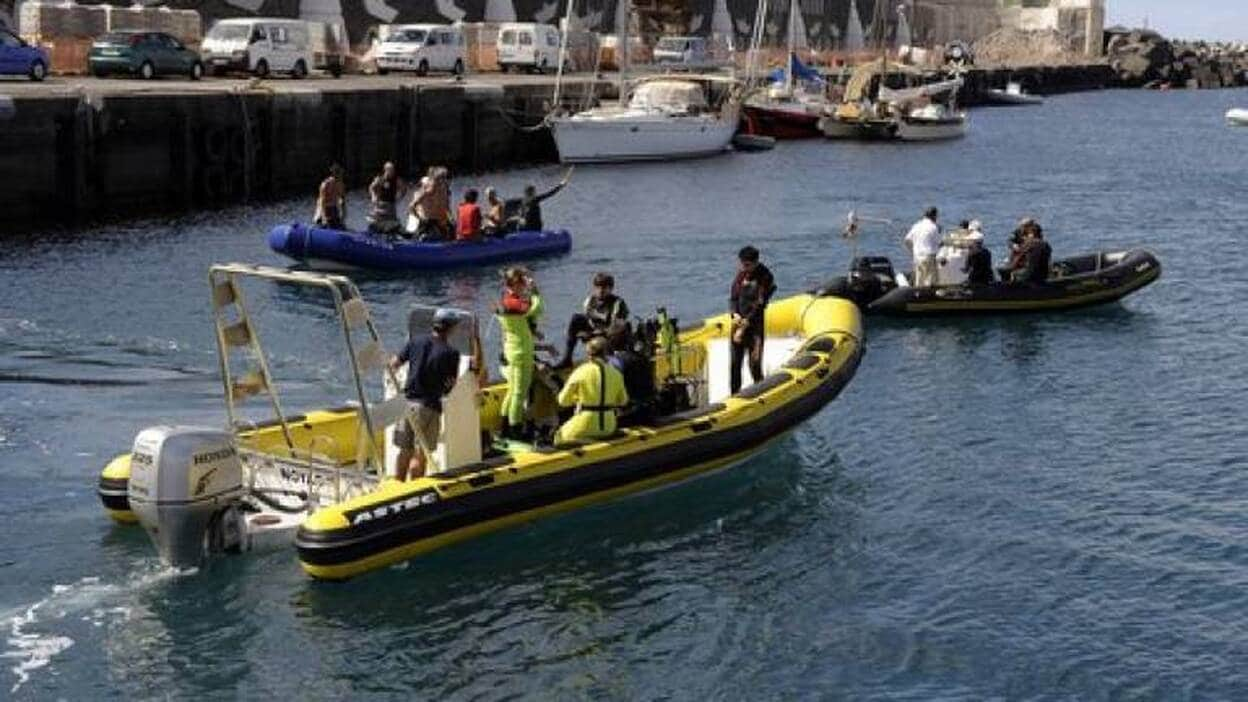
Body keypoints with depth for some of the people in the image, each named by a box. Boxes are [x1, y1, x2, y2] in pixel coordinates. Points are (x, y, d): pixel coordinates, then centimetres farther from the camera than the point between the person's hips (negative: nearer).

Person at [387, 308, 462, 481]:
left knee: (405, 451, 15)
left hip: (406, 402, 5)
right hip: (428, 406, -5)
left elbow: (394, 364, 6)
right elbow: (451, 384, -4)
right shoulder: (451, 353, -9)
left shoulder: (416, 341, 2)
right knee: (421, 454, 3)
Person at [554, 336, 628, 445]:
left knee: (561, 435, 25)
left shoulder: (581, 372, -10)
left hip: (585, 426, -4)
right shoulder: (616, 373, 1)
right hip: (609, 427, 4)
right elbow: (623, 400, 13)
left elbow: (563, 400, -4)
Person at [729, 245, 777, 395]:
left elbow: (758, 306, -14)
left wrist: (744, 326, -16)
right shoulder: (741, 274, 8)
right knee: (735, 363, 8)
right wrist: (735, 314, -7)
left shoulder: (764, 278, -11)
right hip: (739, 323, 6)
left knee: (755, 365, -6)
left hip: (755, 327, -6)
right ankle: (734, 393, 18)